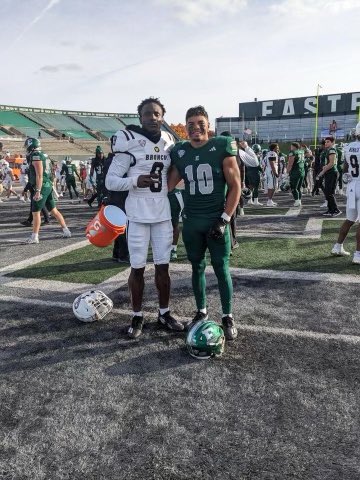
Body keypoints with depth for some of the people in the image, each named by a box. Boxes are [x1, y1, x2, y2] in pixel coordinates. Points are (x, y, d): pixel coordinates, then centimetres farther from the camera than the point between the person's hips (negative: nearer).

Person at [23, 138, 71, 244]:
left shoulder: (36, 156, -14)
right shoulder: (41, 156, 15)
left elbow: (39, 175, -20)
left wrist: (38, 191, -22)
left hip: (42, 187, -10)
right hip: (47, 186, 10)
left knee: (35, 212, -3)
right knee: (53, 210, 14)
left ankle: (34, 237, 2)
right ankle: (66, 231, 18)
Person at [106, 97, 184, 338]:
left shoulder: (169, 142, 8)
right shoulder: (129, 142, -8)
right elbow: (110, 181, -9)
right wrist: (135, 181, -25)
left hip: (163, 214, 4)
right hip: (138, 215, -4)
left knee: (163, 266, 10)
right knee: (138, 268, 4)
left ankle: (164, 312, 24)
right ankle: (137, 316, 19)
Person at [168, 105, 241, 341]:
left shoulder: (222, 147, -7)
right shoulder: (179, 152, 5)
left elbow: (235, 186, -6)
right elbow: (169, 184, 12)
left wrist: (224, 219, -12)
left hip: (216, 219, -4)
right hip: (191, 220, 4)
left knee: (221, 268, 2)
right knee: (197, 267, 12)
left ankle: (228, 316, 16)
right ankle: (201, 311, 28)